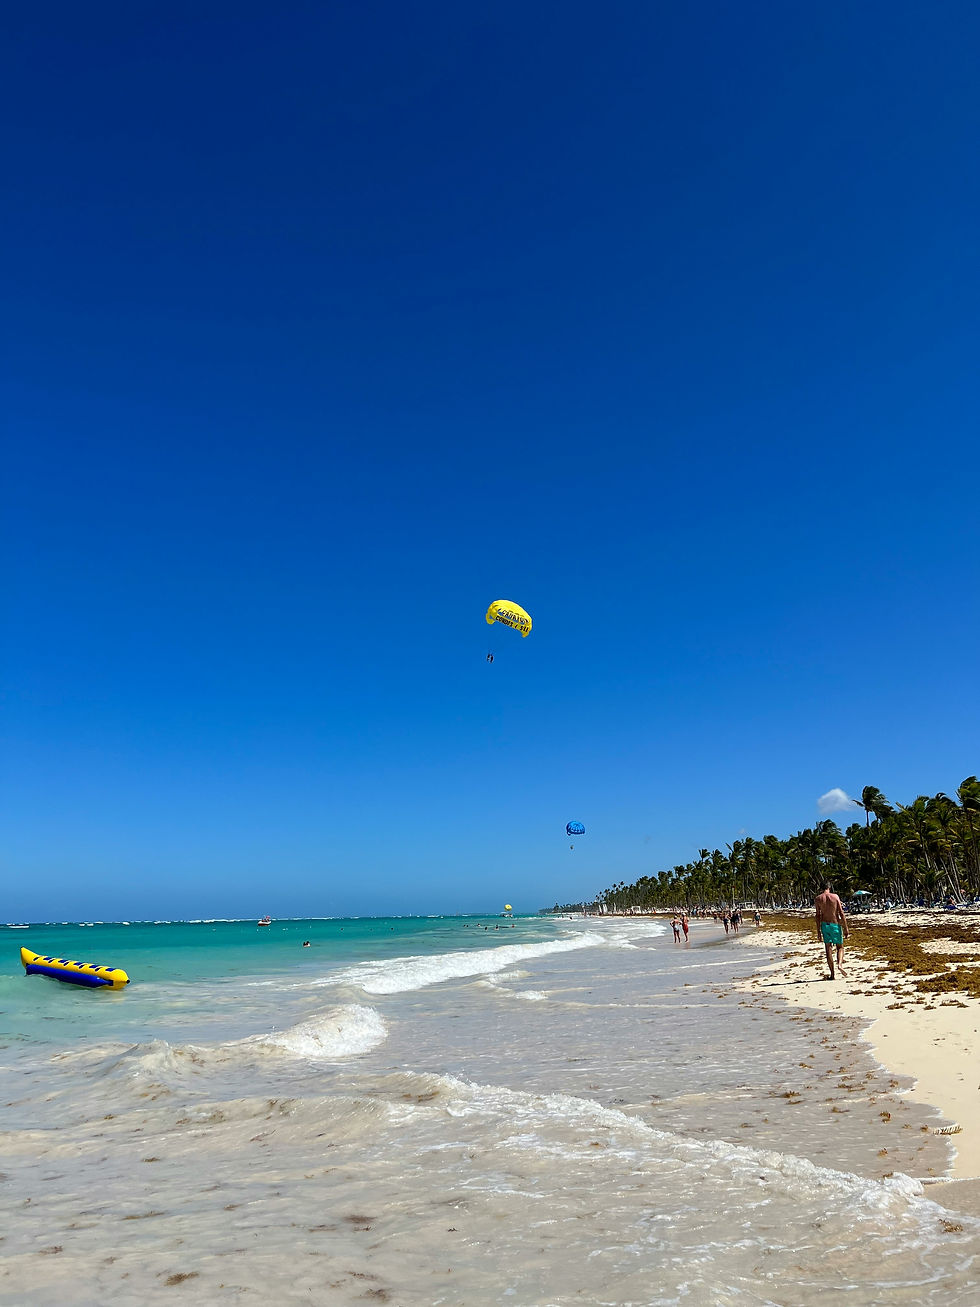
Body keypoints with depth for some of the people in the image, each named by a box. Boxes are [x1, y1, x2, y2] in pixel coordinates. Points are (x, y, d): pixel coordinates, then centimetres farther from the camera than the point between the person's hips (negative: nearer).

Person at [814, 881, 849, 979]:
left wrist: (818, 930, 3)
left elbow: (818, 916, -2)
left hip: (825, 925, 1)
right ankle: (840, 964, -14)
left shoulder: (817, 899, -1)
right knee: (840, 947, 14)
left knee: (828, 949, 5)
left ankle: (833, 974, 3)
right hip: (835, 924, -1)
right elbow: (841, 913, -5)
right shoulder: (835, 897, -3)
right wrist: (846, 928, 0)